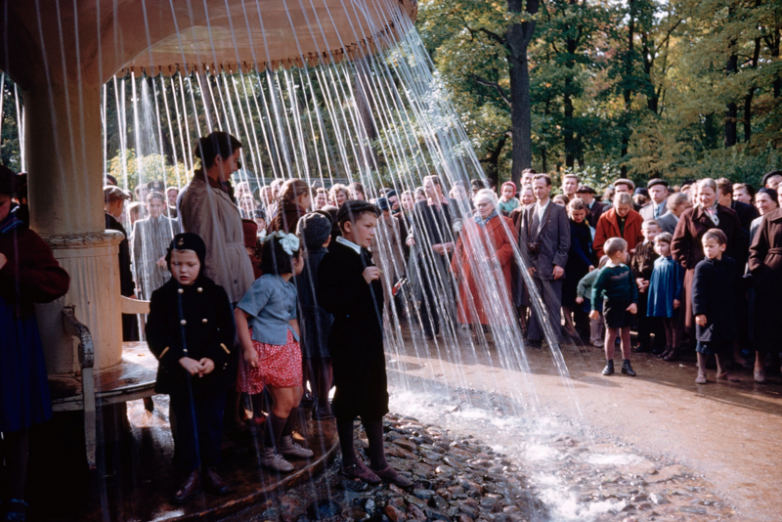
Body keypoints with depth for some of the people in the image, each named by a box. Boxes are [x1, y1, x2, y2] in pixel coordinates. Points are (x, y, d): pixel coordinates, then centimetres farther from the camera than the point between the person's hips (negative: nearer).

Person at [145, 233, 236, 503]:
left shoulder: (215, 293, 0)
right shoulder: (162, 296, -3)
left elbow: (227, 331, -1)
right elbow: (156, 337, -8)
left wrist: (214, 359, -16)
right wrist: (181, 360, -20)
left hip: (213, 372, 1)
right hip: (179, 376, -1)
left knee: (212, 423, 10)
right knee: (186, 425, 8)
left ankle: (211, 469, 26)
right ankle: (192, 474, 22)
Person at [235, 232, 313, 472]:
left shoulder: (290, 287, 11)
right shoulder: (265, 283, -17)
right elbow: (240, 313, -19)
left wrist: (297, 346, 17)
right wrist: (248, 348, -22)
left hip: (287, 346, 9)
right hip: (267, 348, -9)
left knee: (296, 395, 15)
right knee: (284, 401, -8)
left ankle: (286, 443, 34)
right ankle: (269, 453, 7)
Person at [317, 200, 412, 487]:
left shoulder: (363, 256, 13)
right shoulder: (334, 258, -15)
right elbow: (327, 301, -27)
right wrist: (362, 281, -29)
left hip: (370, 340, 9)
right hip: (349, 342, -9)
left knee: (375, 403, 13)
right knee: (349, 402, 6)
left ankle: (379, 463, 23)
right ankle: (349, 462, 22)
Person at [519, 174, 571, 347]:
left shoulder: (559, 210, 2)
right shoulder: (528, 211, 13)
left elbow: (565, 239, -1)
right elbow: (523, 239, 11)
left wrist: (559, 263, -9)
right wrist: (527, 263, 1)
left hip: (551, 266, -4)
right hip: (533, 266, 4)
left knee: (553, 305, -2)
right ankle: (534, 339, 14)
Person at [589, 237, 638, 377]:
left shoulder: (625, 269, 3)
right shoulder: (605, 271, -15)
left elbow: (633, 286, 8)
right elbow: (596, 289, -15)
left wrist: (634, 302, -3)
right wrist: (595, 308, -17)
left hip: (626, 307, 5)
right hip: (612, 306, -5)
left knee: (626, 335, 10)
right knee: (611, 335, 4)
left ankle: (626, 364, 19)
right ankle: (609, 364, 14)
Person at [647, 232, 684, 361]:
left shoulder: (674, 262, -12)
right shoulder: (657, 262, 7)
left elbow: (679, 282, -12)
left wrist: (677, 297, -15)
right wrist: (653, 296, 11)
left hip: (671, 298, -6)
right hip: (660, 297, 6)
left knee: (673, 325, 3)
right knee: (666, 325, 14)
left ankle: (674, 350, 10)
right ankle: (668, 347, 23)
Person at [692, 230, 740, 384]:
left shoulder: (731, 264, 3)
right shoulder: (702, 267, -11)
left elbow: (735, 287, 12)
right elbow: (698, 292, -14)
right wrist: (699, 312, -19)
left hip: (727, 312, 5)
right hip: (708, 312, -5)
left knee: (724, 341, 15)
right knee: (705, 341, 1)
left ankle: (722, 370, 30)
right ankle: (701, 372, 12)